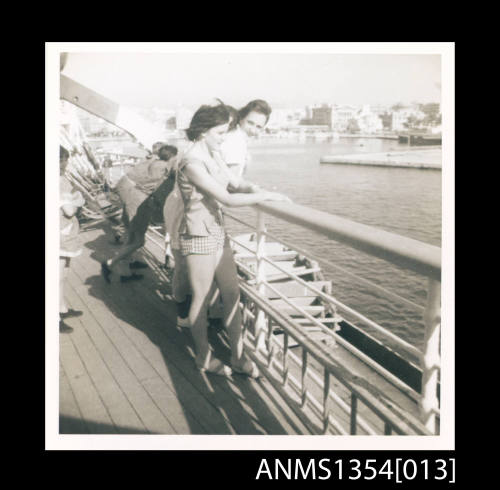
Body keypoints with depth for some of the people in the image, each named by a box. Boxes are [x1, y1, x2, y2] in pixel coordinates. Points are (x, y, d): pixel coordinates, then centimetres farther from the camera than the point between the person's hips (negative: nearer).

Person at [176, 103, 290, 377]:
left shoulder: (213, 155, 8)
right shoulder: (192, 163, -21)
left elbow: (235, 183, 12)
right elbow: (227, 199, -25)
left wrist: (255, 189, -9)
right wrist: (266, 196, -19)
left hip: (218, 231, 9)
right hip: (198, 236, -9)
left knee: (232, 294, 11)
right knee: (201, 300, 7)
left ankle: (238, 357, 23)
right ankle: (203, 357, 26)